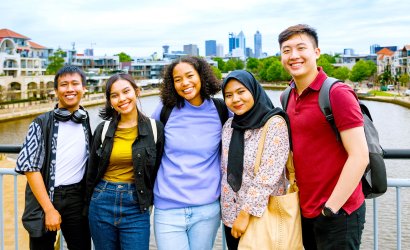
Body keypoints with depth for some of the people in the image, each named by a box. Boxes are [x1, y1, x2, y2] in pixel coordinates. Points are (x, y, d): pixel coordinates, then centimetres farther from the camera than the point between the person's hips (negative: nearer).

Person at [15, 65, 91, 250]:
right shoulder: (42, 123, -2)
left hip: (77, 199, 2)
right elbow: (29, 166, -7)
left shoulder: (89, 123, 7)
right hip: (44, 197, -2)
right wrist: (49, 209, -12)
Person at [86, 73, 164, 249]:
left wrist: (149, 201, 7)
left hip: (136, 209, -2)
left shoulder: (155, 128, -4)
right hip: (103, 203, 2)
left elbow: (158, 170, 3)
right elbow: (92, 171, 10)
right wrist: (91, 205, 13)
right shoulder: (103, 129, 1)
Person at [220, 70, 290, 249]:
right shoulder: (228, 126, 5)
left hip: (263, 214, -5)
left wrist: (246, 213, -19)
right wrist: (235, 214, 8)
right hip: (231, 214, 5)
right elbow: (225, 170, 10)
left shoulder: (275, 123, -13)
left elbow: (267, 176, -19)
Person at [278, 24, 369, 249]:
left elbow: (359, 157, -18)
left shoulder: (337, 93, -14)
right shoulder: (287, 98, 7)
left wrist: (330, 208, -16)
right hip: (305, 211, 7)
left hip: (338, 212, -7)